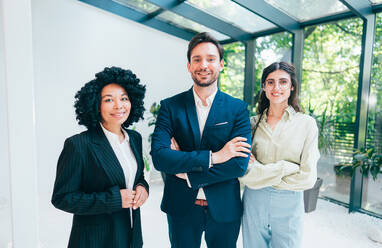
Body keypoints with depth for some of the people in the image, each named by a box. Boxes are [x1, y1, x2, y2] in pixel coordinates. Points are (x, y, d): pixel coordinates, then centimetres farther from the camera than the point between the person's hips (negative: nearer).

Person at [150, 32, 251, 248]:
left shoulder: (238, 108, -7)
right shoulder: (170, 106, -6)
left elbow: (240, 164, -15)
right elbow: (159, 157, -18)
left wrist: (185, 172, -16)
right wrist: (212, 157, -23)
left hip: (224, 209, 1)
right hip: (181, 208, 0)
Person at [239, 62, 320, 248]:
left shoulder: (307, 124, -6)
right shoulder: (253, 122, -2)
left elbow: (307, 178, -11)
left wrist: (260, 173, -10)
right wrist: (286, 167, -15)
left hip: (288, 205, -1)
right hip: (253, 203, 1)